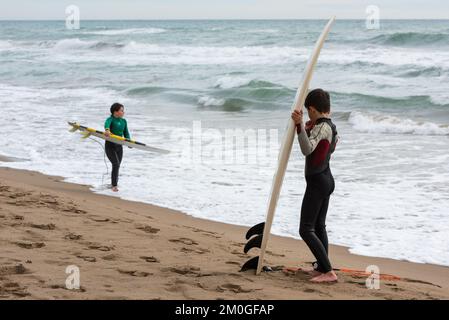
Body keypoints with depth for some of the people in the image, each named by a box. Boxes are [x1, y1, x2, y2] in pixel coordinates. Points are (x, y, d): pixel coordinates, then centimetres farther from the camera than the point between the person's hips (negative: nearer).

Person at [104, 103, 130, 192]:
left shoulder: (124, 121, 7)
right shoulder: (110, 119, -12)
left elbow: (126, 133, 9)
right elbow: (107, 124, -35)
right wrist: (107, 130, -58)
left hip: (119, 146, 6)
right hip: (110, 145, -6)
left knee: (117, 166, 12)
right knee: (116, 164, -19)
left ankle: (113, 185, 28)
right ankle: (114, 186, -13)